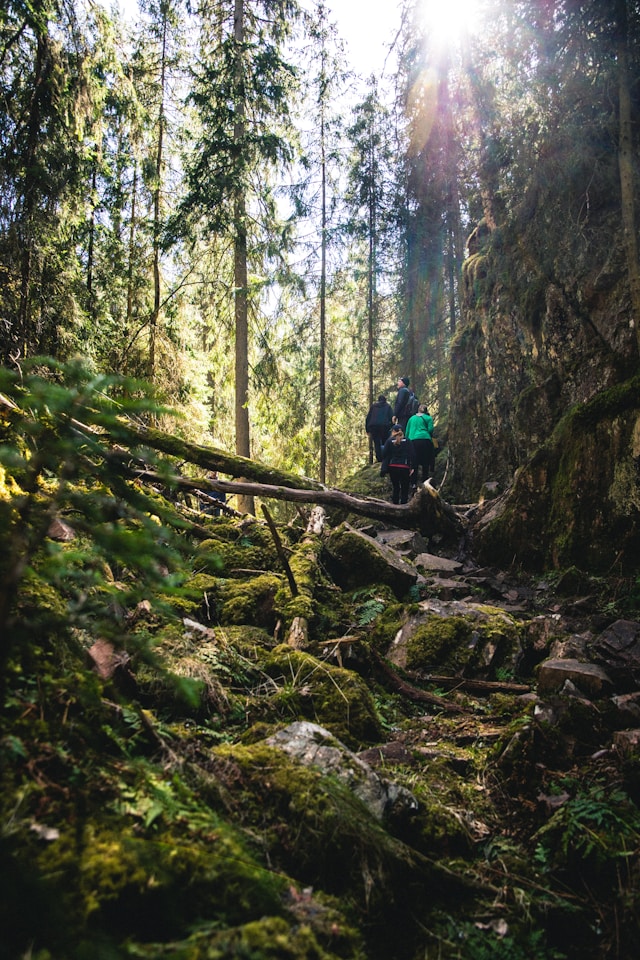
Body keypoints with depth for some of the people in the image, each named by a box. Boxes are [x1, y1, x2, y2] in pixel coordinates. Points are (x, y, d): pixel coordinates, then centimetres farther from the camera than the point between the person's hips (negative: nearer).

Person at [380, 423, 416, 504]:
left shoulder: (389, 441, 3)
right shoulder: (407, 441, 4)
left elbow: (385, 455, 1)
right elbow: (412, 455, -2)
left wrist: (384, 469, 2)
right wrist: (412, 467, -1)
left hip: (393, 467, 1)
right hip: (405, 467, -1)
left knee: (395, 488, 13)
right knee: (404, 489, 4)